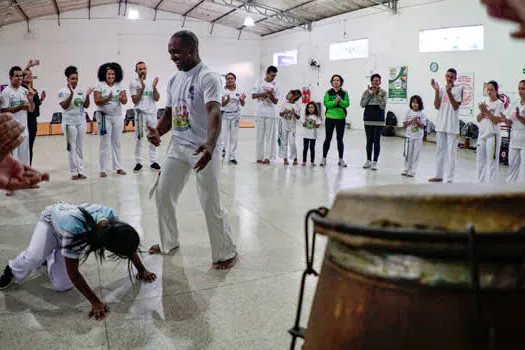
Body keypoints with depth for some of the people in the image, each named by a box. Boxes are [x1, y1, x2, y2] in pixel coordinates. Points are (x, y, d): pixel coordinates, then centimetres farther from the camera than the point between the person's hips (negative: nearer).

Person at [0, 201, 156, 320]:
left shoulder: (112, 218, -34)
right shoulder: (74, 231, -48)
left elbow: (129, 243, -13)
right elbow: (73, 273, -35)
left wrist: (142, 270, -5)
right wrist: (95, 302, -31)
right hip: (51, 221, -3)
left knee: (61, 285, -7)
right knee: (34, 258, -32)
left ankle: (50, 256, 24)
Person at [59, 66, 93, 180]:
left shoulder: (81, 90, 5)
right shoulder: (63, 92, -5)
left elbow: (86, 106, 2)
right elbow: (64, 106, -16)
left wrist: (87, 95, -14)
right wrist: (71, 94, -25)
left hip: (81, 121, 4)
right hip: (69, 122, -4)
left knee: (80, 147, 8)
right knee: (72, 148, 1)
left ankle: (80, 171, 13)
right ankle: (74, 172, 8)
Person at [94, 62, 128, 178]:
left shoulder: (119, 86, 4)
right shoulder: (100, 85, -3)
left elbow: (125, 102, -3)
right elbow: (97, 101, -11)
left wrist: (122, 98, -26)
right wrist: (107, 99, -28)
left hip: (117, 116, 3)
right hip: (104, 116, -3)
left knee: (116, 142, 9)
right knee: (105, 143, -1)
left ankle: (118, 167, 17)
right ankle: (103, 169, 4)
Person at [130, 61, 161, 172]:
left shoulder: (151, 81, 5)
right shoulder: (133, 82, -2)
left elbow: (157, 99, 2)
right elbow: (135, 100, -8)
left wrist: (154, 87, -13)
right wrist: (142, 87, -16)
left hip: (152, 113, 3)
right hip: (140, 113, -3)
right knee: (139, 138, 1)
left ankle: (153, 161, 13)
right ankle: (139, 162, 6)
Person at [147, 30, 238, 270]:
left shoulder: (207, 77, -14)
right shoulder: (173, 80, 11)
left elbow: (214, 113, -30)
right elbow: (168, 115, 15)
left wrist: (210, 145, -48)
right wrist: (157, 132, -9)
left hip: (203, 149, -8)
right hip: (177, 146, 8)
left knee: (211, 204, -4)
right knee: (163, 195, 13)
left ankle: (226, 253, 14)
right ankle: (169, 242, 34)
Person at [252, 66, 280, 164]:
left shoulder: (275, 86, 9)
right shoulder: (260, 83, 4)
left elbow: (276, 102, 6)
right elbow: (253, 96, -2)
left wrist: (271, 95, -12)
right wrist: (265, 93, -11)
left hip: (271, 114, 2)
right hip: (260, 113, -2)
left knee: (270, 136, -2)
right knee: (260, 135, 2)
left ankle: (267, 157, 1)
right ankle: (259, 157, 7)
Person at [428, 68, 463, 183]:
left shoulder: (459, 89, -1)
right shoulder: (441, 89, 11)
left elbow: (456, 107, -10)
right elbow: (437, 106, 1)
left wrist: (449, 92, -18)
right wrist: (436, 91, -6)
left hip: (452, 125, -5)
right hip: (440, 124, 5)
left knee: (450, 151, -5)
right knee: (440, 150, 12)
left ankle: (448, 177, -4)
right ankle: (439, 175, 21)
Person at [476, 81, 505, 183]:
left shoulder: (499, 103, -5)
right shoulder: (485, 102, 12)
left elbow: (496, 121, -13)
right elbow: (478, 119, 10)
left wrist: (486, 110, -16)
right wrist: (482, 112, -8)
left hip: (492, 135, -6)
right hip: (481, 134, 7)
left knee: (491, 161, -5)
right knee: (480, 159, 12)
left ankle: (490, 183, -2)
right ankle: (480, 181, 22)